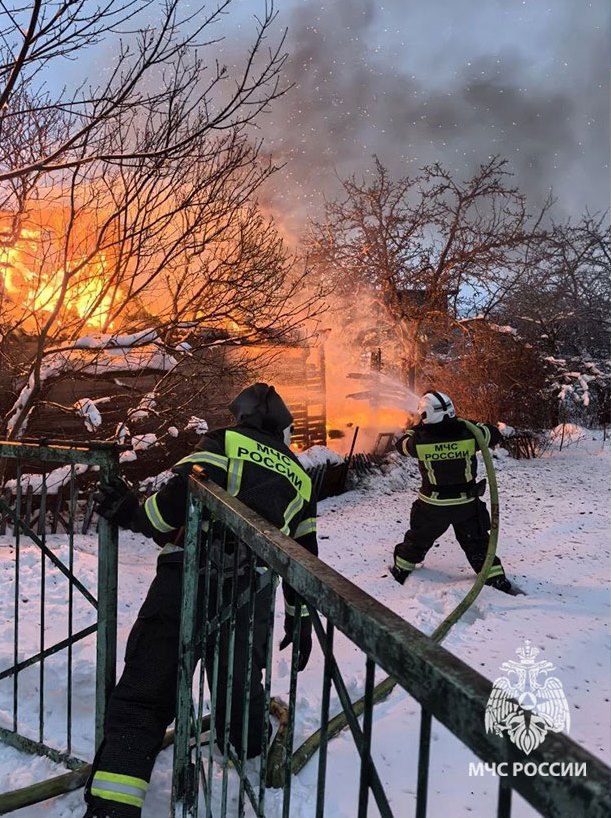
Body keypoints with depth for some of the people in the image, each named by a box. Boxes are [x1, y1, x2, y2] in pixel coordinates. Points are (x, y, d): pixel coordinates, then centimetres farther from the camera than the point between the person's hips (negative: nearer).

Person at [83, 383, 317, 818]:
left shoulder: (223, 443, 9)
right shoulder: (299, 477, 22)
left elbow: (186, 493, -11)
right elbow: (304, 554, 22)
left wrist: (137, 514, 4)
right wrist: (301, 617, 29)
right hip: (250, 596, 4)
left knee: (143, 696, -1)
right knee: (240, 689, 22)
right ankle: (256, 762, 41)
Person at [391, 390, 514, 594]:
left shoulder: (420, 440, -21)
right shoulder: (468, 434, -20)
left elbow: (401, 444, 1)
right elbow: (494, 434, 0)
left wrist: (415, 430, 16)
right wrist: (470, 425, 10)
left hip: (432, 505, 0)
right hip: (467, 503, 0)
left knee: (418, 539, 22)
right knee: (477, 543, 17)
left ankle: (400, 571, 38)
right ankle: (496, 579, 21)